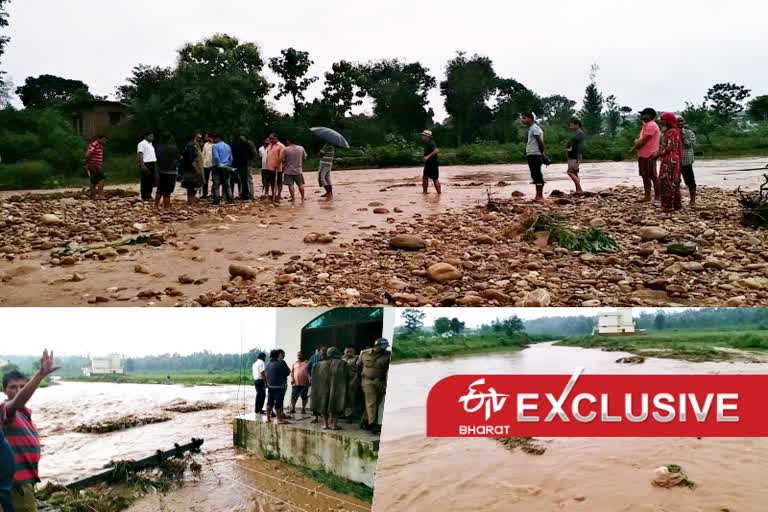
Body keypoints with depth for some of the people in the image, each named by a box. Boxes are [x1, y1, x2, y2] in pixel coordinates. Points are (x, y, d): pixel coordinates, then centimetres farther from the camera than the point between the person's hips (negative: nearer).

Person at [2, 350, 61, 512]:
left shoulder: (24, 412, 12)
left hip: (25, 476, 9)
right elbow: (18, 401, -40)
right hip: (17, 479, -9)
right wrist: (41, 374, -54)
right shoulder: (5, 409, -17)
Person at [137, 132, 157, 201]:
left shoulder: (150, 144, 21)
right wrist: (142, 165, -23)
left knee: (151, 181, 10)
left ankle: (149, 195, 18)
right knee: (145, 181, -5)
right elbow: (140, 155, -15)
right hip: (146, 164, -9)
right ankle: (144, 197, -1)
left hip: (152, 164, 9)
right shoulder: (142, 144, -7)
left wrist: (155, 164, 20)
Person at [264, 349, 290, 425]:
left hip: (270, 386, 7)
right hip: (279, 386, -7)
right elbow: (288, 372, -8)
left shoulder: (268, 363, 9)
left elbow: (265, 374, 13)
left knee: (270, 402, 12)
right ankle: (279, 419, -2)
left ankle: (268, 418, 17)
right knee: (278, 402, -4)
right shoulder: (281, 362, -12)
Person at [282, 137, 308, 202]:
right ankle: (303, 197, 12)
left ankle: (293, 198, -1)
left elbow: (283, 161, -5)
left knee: (290, 185, 1)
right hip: (299, 170, 3)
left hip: (289, 170, -3)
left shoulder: (285, 150, -9)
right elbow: (304, 158, 9)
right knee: (300, 184, 10)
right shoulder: (301, 148, 2)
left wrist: (282, 169, 8)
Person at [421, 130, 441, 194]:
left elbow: (437, 150, -35)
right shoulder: (426, 143, 12)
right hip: (428, 164, 10)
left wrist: (428, 156, -39)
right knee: (425, 177, 13)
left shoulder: (431, 143, -18)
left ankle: (439, 192, 1)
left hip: (433, 164, -10)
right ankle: (425, 191, 22)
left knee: (435, 179, -5)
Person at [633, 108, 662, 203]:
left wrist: (634, 148, -5)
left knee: (653, 176, -8)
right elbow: (639, 138, 19)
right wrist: (637, 141, -3)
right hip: (643, 155, 10)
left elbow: (644, 140, -17)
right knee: (645, 176, 13)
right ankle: (647, 196, 19)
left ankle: (657, 197, -6)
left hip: (649, 155, -10)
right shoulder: (646, 125, 19)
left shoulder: (651, 125, -13)